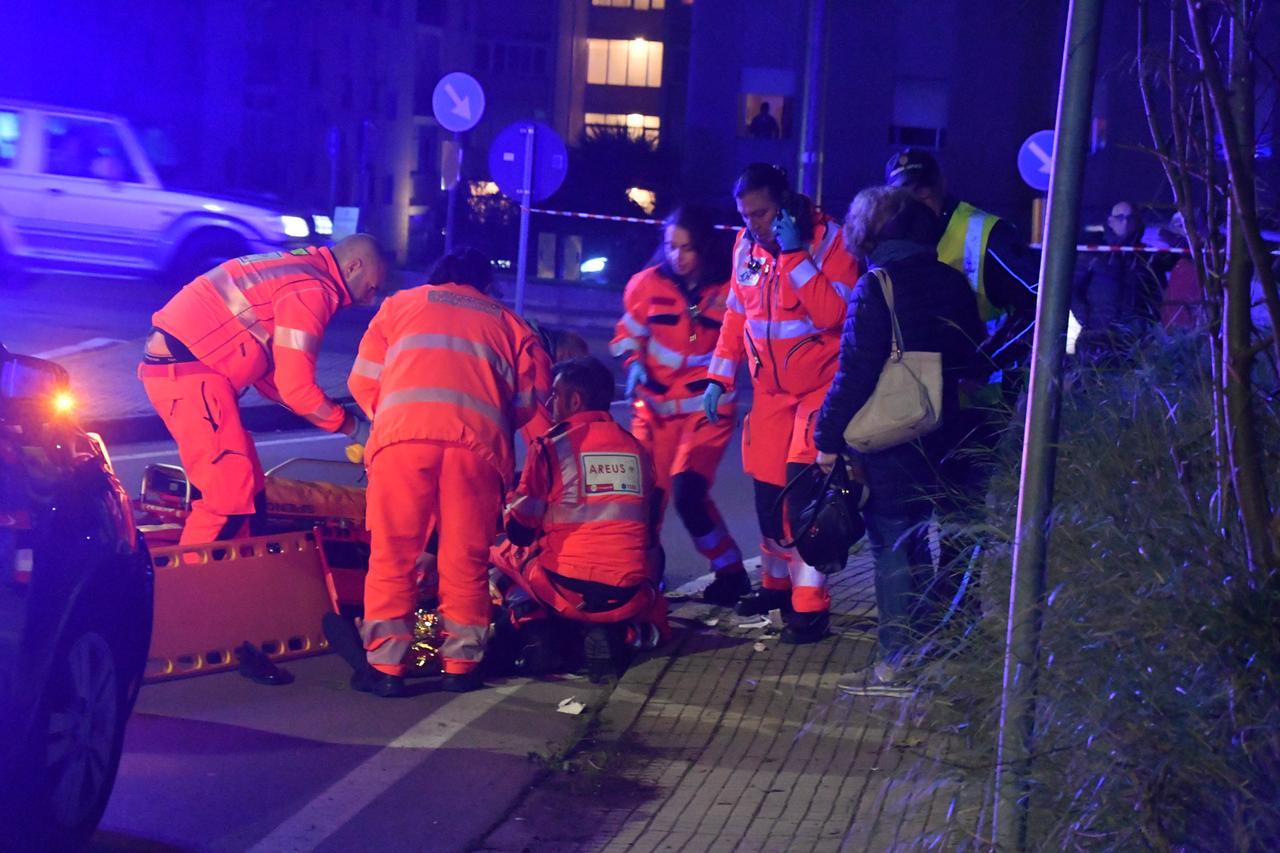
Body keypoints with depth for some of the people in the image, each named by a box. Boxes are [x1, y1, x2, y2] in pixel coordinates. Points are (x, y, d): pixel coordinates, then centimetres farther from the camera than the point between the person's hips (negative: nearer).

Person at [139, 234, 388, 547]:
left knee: (248, 489, 12)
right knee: (230, 496, -10)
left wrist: (334, 415, 13)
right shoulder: (312, 290, -13)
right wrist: (354, 427, -4)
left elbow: (267, 373, 18)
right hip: (187, 372, -10)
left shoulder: (296, 267, 18)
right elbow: (296, 387, -16)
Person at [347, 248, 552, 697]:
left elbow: (363, 381, 19)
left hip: (404, 433, -1)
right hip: (480, 442, 1)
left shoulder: (401, 303, 27)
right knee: (466, 558, 10)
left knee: (393, 554, 4)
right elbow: (533, 394, 16)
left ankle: (385, 665, 2)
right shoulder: (508, 322, 29)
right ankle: (461, 664, 13)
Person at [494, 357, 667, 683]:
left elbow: (519, 530, 3)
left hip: (568, 590, -3)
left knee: (504, 552, 25)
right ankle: (618, 632, 1)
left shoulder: (551, 446, -1)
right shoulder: (637, 448, 13)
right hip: (630, 597, 3)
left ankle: (536, 630, 0)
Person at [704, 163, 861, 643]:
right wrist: (719, 378, 10)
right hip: (772, 388, 6)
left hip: (822, 385, -6)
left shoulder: (829, 240, -14)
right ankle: (777, 583, 28)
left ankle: (809, 606, -11)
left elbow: (832, 313, -27)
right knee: (767, 489, 9)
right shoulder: (747, 245, 3)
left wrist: (795, 256, -29)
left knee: (803, 488, -15)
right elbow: (736, 315, 14)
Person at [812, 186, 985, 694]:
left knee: (891, 546, 0)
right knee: (918, 543, 18)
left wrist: (829, 437, -10)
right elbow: (972, 361, 12)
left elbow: (856, 373, -17)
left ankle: (899, 660, 2)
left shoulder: (875, 287, -14)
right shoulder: (952, 284, 5)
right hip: (938, 439, 7)